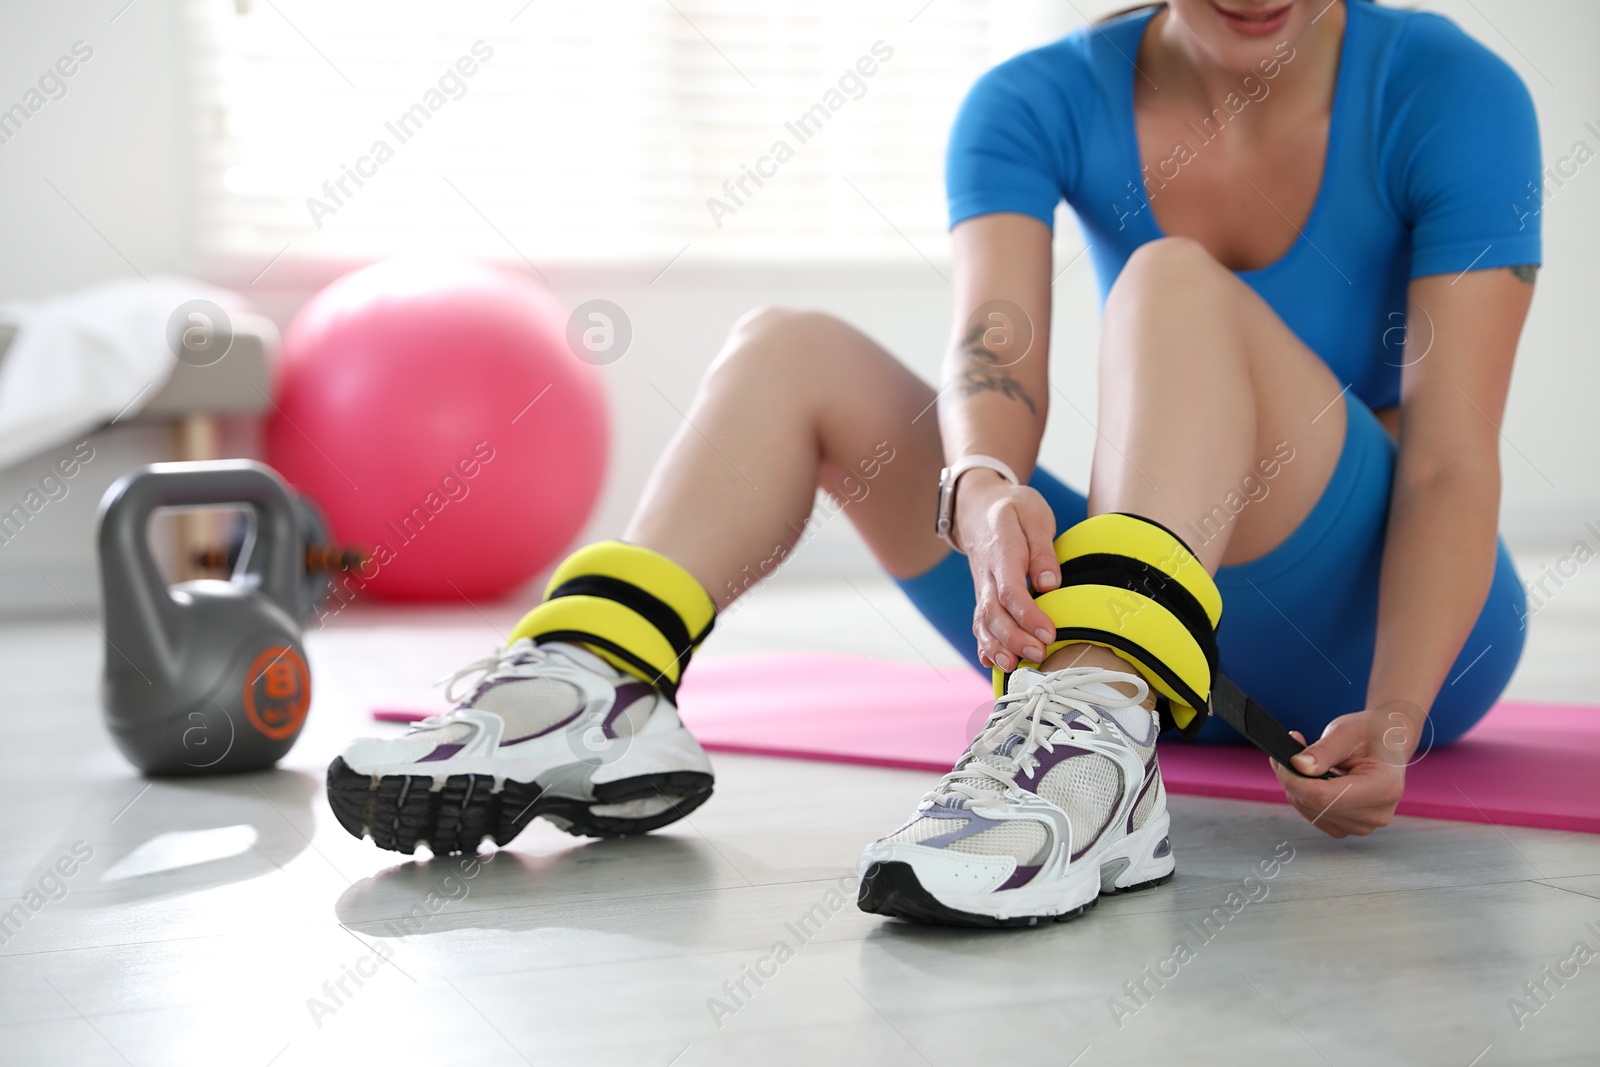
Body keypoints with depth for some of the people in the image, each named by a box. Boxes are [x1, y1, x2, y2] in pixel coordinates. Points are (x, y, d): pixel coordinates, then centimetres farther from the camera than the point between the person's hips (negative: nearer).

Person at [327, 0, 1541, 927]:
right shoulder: (1043, 103, -4)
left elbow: (1452, 461, -17)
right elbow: (994, 360, -21)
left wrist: (1395, 718, -33)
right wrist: (987, 493, -45)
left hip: (1372, 631, -4)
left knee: (1175, 283, -30)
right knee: (789, 350, -8)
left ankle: (1096, 750, -53)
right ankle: (597, 694, -31)